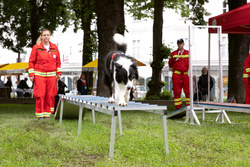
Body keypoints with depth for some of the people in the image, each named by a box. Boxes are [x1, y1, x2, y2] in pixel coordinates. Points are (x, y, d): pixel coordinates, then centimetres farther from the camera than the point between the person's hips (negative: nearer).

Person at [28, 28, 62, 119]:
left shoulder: (55, 48, 9)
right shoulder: (36, 47, 0)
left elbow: (58, 61, 15)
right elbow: (31, 61, 2)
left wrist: (59, 73, 11)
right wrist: (31, 74, -3)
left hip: (51, 75, 3)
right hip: (39, 74, -2)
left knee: (50, 95, 2)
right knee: (40, 94, -5)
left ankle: (47, 112, 11)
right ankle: (40, 113, 2)